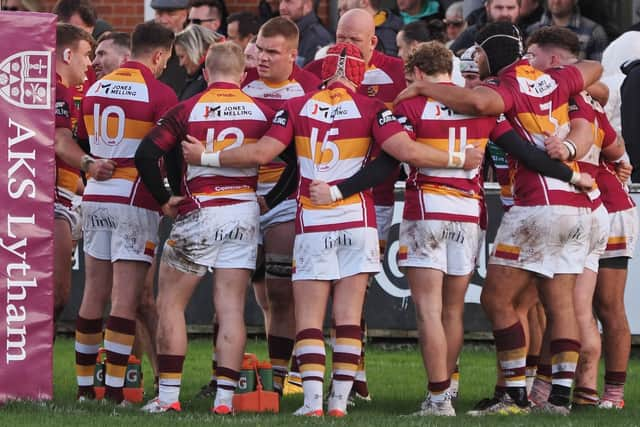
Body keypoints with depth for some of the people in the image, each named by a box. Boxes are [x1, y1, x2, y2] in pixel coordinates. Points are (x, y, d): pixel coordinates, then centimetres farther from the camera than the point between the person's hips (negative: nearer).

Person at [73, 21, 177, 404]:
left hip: (95, 196, 6)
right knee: (126, 299, -6)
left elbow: (83, 143, 9)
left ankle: (85, 385, 13)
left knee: (94, 295, 10)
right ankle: (115, 388, -10)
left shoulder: (95, 89, 8)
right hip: (135, 200, -6)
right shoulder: (159, 93, -10)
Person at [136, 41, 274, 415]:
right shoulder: (263, 112, 1)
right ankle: (225, 396, -1)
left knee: (171, 303, 9)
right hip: (245, 213, 2)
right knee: (232, 309, 4)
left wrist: (164, 199, 2)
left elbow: (147, 154, -10)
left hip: (199, 214, -2)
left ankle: (169, 395, 4)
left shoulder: (189, 110, -4)